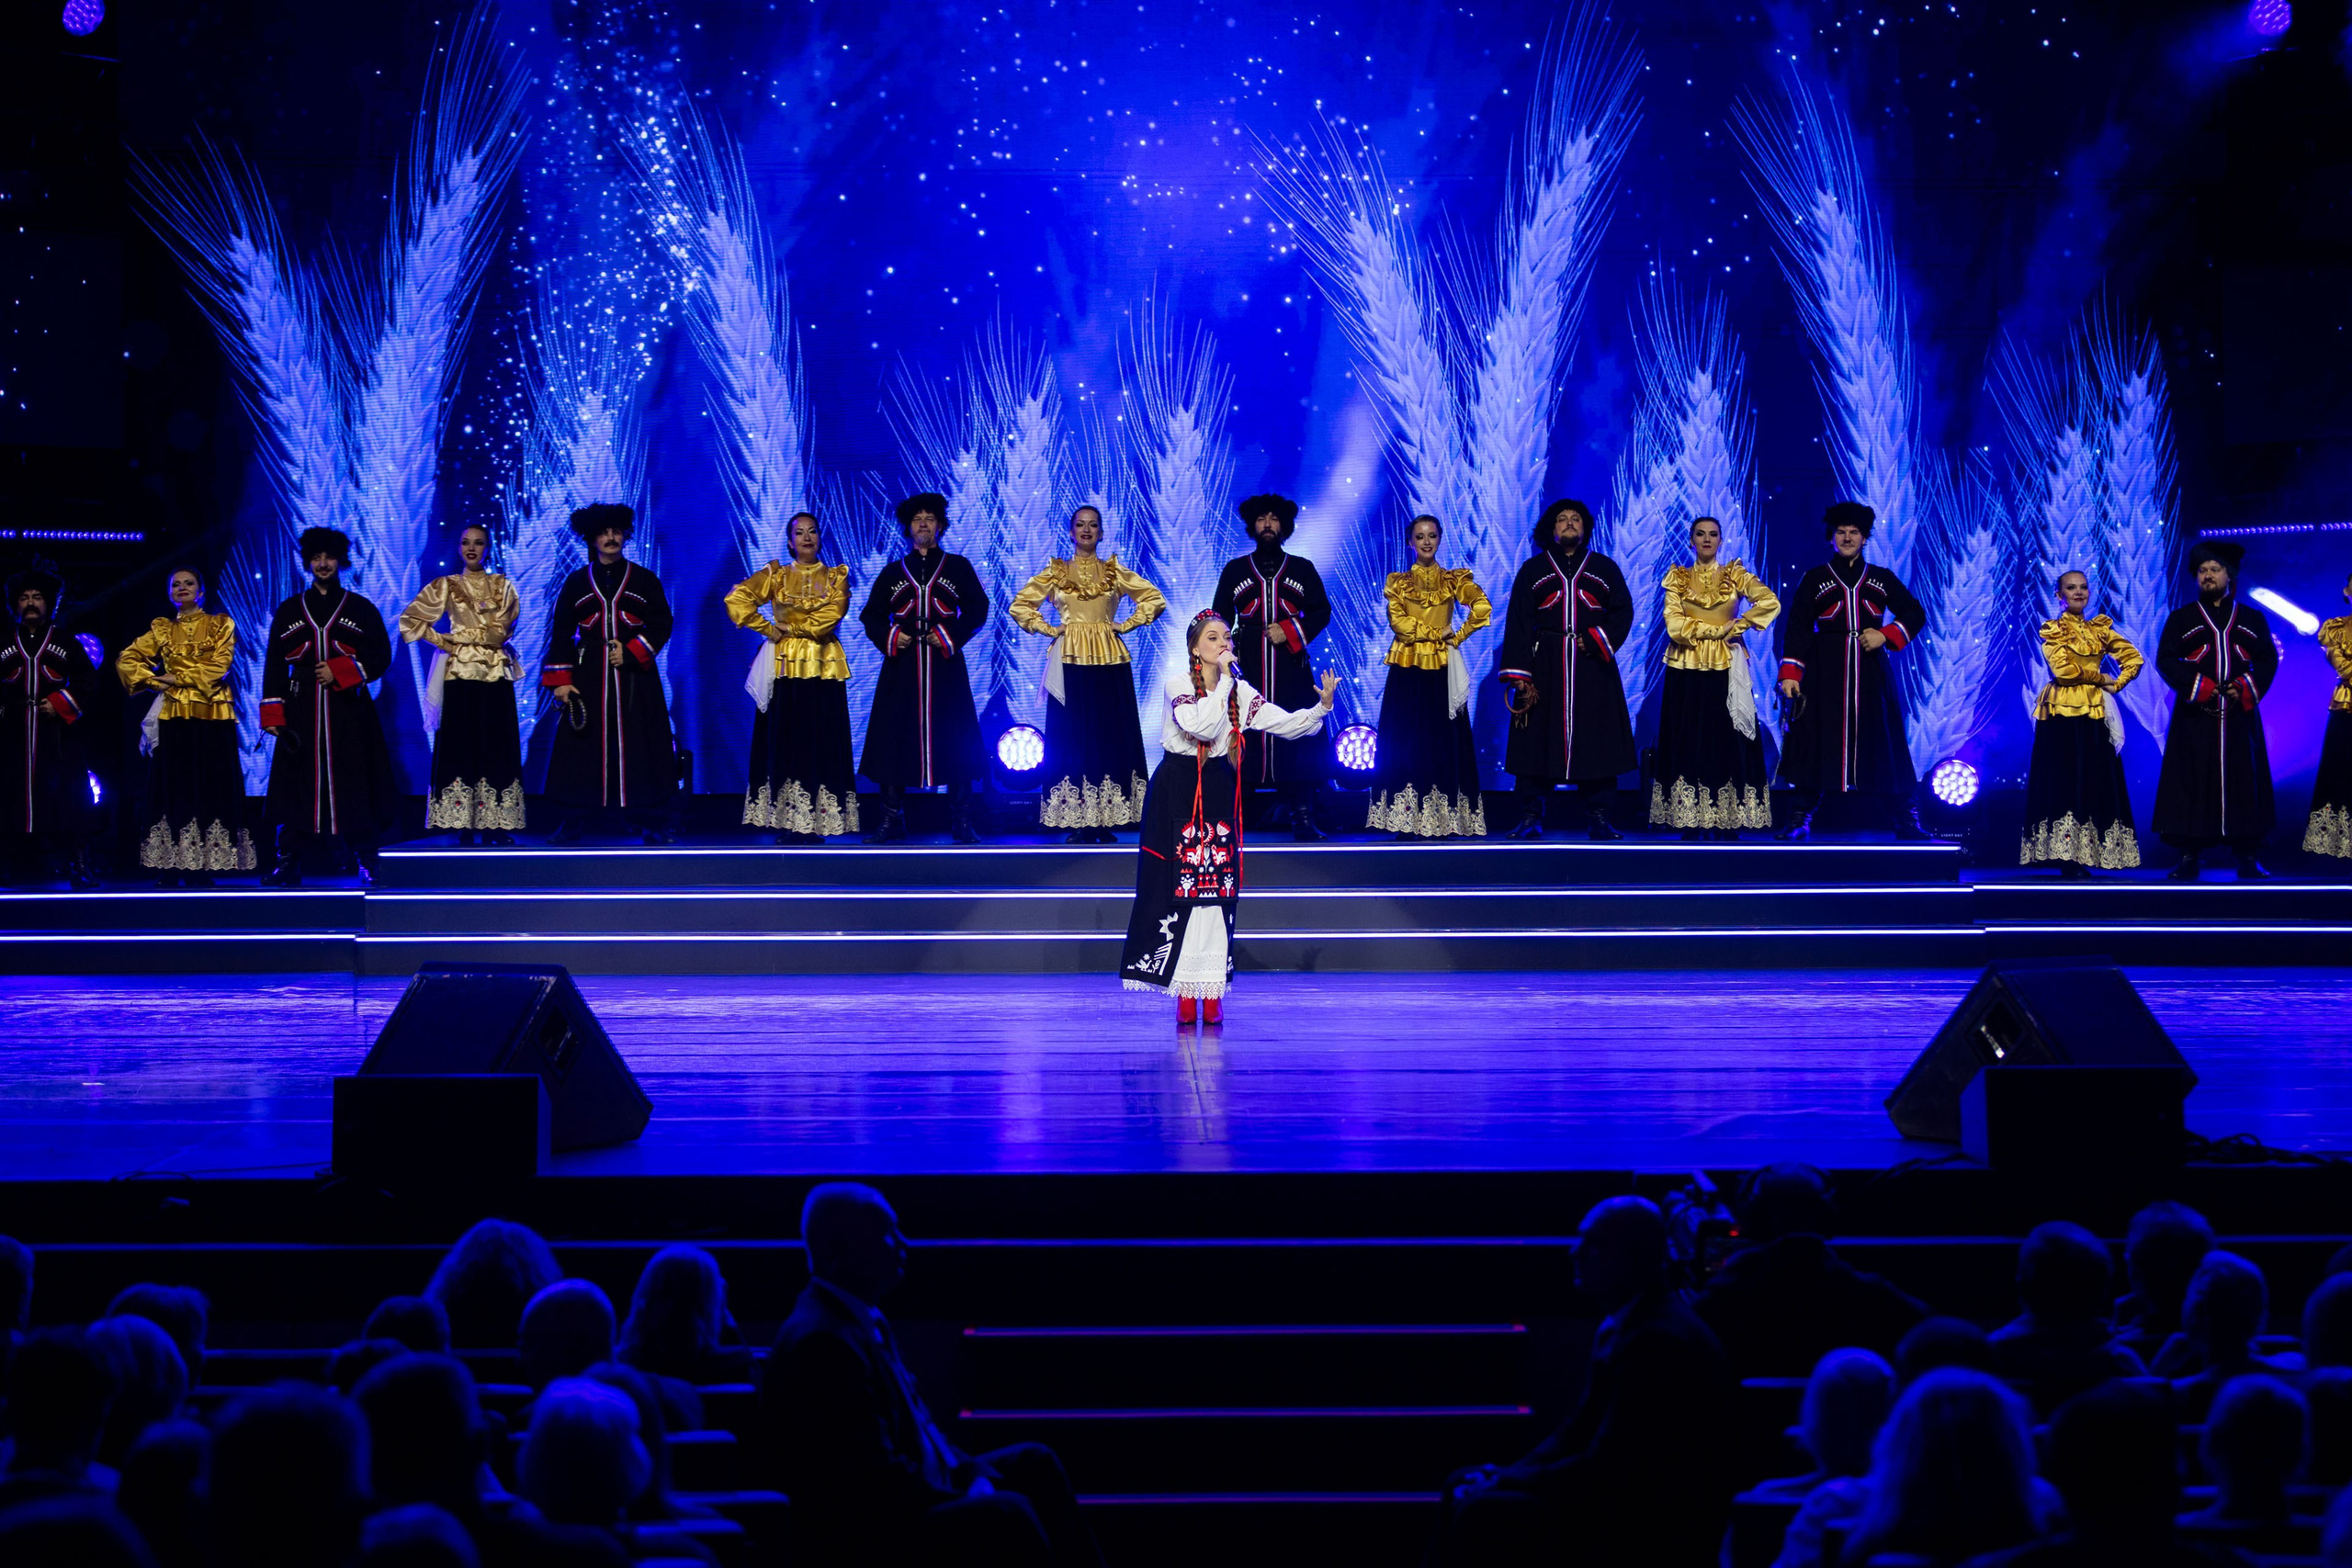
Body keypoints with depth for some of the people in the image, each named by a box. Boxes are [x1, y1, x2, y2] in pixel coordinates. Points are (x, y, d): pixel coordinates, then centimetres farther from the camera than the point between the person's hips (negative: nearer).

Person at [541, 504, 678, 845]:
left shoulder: (645, 580, 9)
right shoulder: (576, 583, 10)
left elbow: (661, 625, 3)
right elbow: (560, 634, 7)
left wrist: (630, 652, -11)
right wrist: (561, 680, -3)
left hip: (634, 674, 0)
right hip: (589, 676, 0)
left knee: (639, 746, -3)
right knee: (584, 747, -3)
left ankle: (652, 824, 2)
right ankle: (573, 823, 4)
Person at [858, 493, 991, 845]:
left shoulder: (958, 567, 10)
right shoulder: (893, 572, 14)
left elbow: (978, 608, 6)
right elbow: (871, 615, 15)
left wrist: (952, 637, -7)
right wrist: (889, 637, -4)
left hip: (945, 666, -1)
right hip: (903, 666, 1)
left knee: (955, 739, -5)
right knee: (894, 737, -4)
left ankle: (961, 823, 0)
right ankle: (891, 821, 1)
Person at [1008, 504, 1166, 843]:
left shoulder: (1114, 571, 8)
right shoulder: (1056, 572, 8)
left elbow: (1154, 600, 10)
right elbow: (1020, 605, 12)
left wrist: (1126, 625, 2)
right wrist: (1047, 628, 2)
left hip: (1109, 662, 1)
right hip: (1070, 661, 0)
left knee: (1111, 737, -2)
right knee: (1070, 738, -3)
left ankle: (1105, 821, 1)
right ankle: (1076, 822, -2)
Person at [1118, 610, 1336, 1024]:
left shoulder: (1241, 693, 5)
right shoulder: (1178, 684, -9)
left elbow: (1286, 724, -2)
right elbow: (1203, 727, -24)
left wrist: (1321, 707, -19)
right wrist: (1224, 680, -20)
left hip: (1219, 793, 4)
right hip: (1178, 792, -4)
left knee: (1218, 888, -1)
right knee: (1179, 885, -4)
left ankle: (1212, 990, 2)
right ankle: (1185, 993, 0)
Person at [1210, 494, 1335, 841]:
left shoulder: (1303, 569, 13)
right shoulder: (1234, 570, 13)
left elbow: (1322, 612, 10)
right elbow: (1220, 618, 11)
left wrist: (1291, 631, -6)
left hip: (1291, 665, 0)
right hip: (1247, 665, 0)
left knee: (1298, 735, -7)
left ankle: (1303, 819, -6)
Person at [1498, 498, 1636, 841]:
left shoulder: (1604, 568, 13)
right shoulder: (1533, 570, 9)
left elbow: (1623, 612, 7)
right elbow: (1518, 623, 3)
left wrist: (1596, 640, -10)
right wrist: (1518, 673, -7)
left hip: (1592, 668, 1)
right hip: (1545, 667, -1)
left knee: (1596, 740, -4)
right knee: (1538, 738, -6)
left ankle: (1597, 817, 1)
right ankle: (1531, 816, -2)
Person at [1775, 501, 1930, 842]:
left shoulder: (1882, 579, 12)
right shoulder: (1815, 579, 8)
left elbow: (1915, 614, 13)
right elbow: (1797, 630, 3)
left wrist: (1886, 635, -5)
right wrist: (1790, 673, -7)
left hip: (1870, 672, 1)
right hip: (1827, 674, -1)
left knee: (1883, 743, -1)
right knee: (1817, 742, -6)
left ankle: (1907, 821, 5)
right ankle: (1800, 820, -1)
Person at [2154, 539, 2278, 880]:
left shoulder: (2252, 619, 13)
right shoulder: (2181, 619, 10)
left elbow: (2268, 659, 7)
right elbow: (2166, 660, 1)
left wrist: (2244, 688, -11)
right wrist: (2199, 687, -13)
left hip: (2239, 714, 1)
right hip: (2195, 716, -1)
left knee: (2243, 780, -2)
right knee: (2193, 780, -6)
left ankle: (2247, 856, 2)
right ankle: (2190, 856, -4)